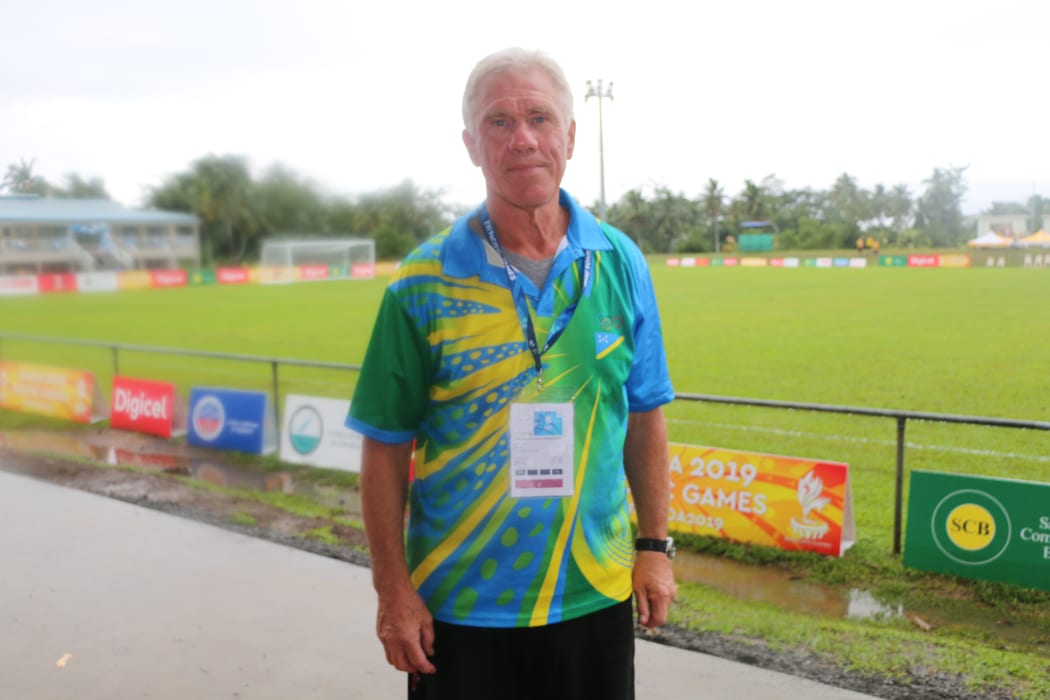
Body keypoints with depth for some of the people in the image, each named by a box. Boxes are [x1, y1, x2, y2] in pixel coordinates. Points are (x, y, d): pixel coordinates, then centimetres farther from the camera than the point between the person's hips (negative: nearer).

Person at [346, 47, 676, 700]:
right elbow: (386, 449, -6)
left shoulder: (621, 263, -2)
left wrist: (655, 545, 4)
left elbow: (645, 418, 5)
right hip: (459, 604, -2)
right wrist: (393, 590, -7)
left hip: (595, 593, 3)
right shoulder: (423, 283, -10)